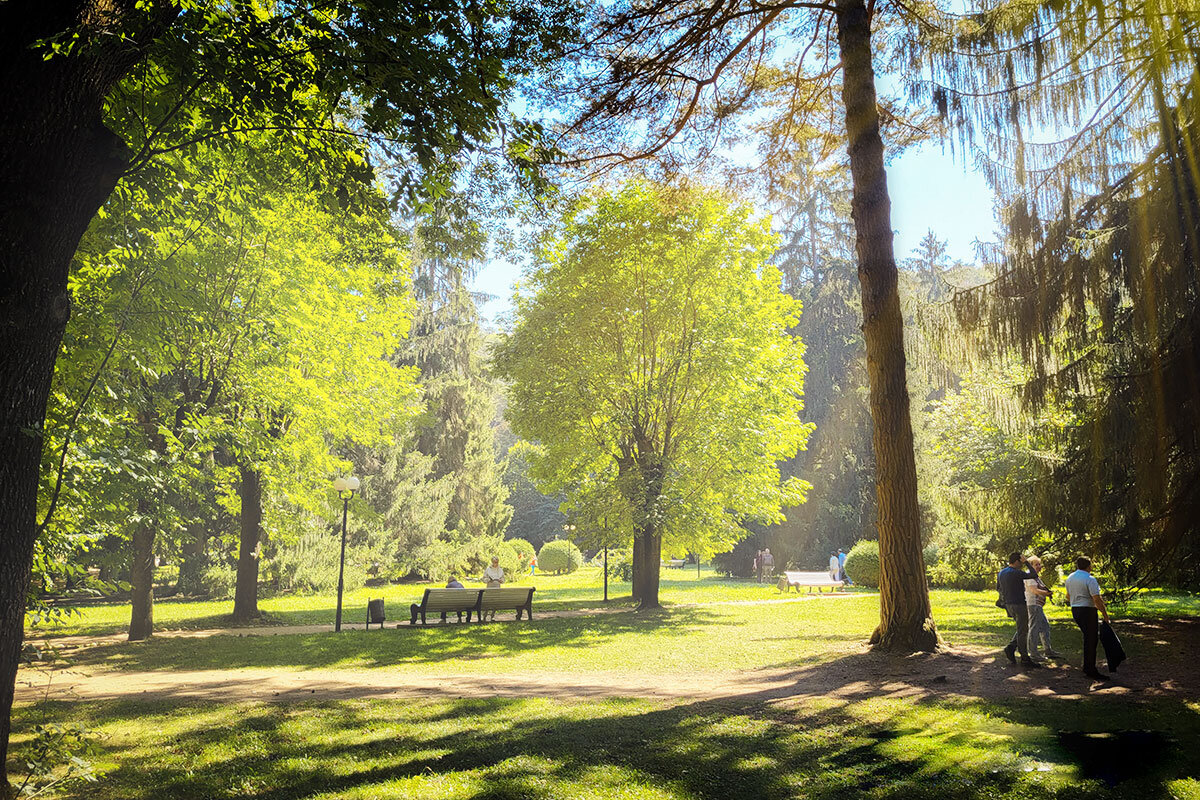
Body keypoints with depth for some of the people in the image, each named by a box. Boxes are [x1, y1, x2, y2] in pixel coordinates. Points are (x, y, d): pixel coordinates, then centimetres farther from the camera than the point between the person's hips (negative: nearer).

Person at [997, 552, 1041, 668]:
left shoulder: (1001, 573, 9)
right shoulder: (1016, 573, -17)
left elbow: (998, 588, 19)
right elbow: (1034, 575, -13)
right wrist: (1027, 562, -6)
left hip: (1009, 604, 9)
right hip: (1019, 605, -9)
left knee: (1023, 629, 19)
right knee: (1022, 631, -1)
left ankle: (1011, 648, 7)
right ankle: (1025, 658, 4)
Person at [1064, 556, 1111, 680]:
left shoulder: (1069, 578, 11)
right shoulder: (1090, 579, -15)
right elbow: (1097, 600, -20)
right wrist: (1105, 615, -14)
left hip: (1074, 609, 8)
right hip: (1087, 610, -8)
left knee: (1088, 637, 19)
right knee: (1091, 639, -3)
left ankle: (1087, 667, 23)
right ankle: (1091, 670, -1)